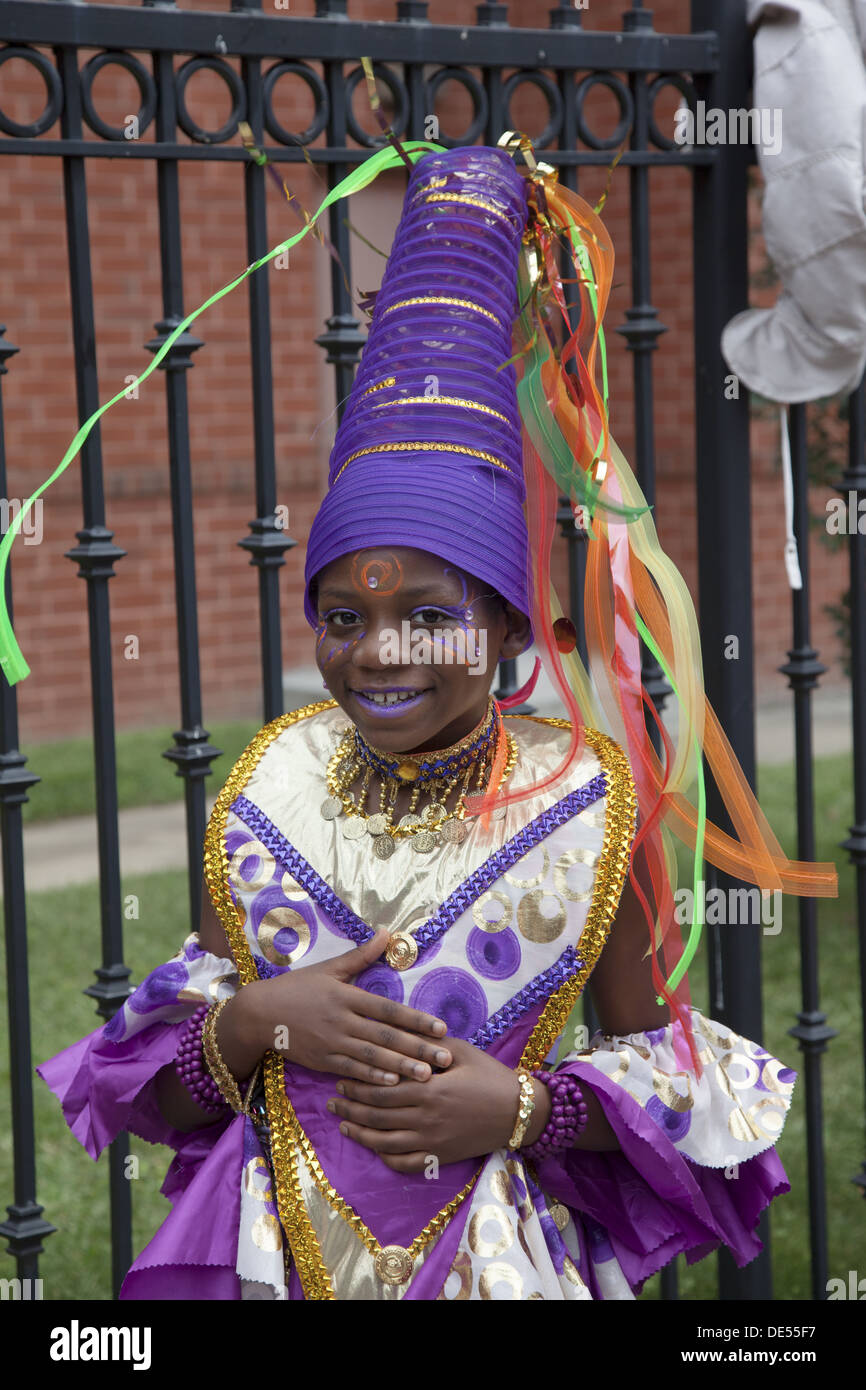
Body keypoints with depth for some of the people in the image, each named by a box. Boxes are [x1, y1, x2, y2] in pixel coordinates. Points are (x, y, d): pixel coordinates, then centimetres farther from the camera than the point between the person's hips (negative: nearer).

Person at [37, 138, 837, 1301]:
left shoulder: (585, 804, -12)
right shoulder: (269, 794, -7)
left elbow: (664, 1059, -2)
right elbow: (157, 1088, -1)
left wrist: (522, 1105, -19)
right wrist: (256, 1023, -20)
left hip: (502, 1262, -1)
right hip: (281, 1253, 2)